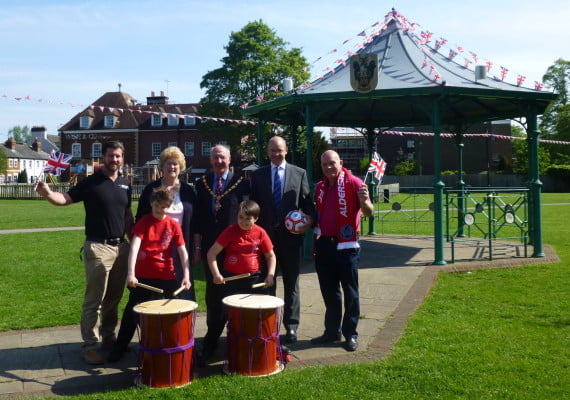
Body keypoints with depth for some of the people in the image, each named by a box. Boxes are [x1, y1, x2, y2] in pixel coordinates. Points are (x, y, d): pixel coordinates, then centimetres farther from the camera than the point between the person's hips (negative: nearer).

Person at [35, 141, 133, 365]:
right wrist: (48, 194, -34)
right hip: (98, 247, -5)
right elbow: (66, 198, -13)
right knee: (94, 300, 0)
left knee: (114, 298, 14)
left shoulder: (125, 185, 10)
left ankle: (109, 338, 28)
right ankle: (89, 345, 10)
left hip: (121, 247, 5)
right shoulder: (90, 183, -5)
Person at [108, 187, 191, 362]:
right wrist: (131, 273, -30)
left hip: (166, 277, 1)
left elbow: (182, 251, -3)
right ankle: (120, 347, 26)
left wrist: (186, 275, -15)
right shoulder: (143, 222, -5)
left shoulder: (173, 225, -1)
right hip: (142, 276, -1)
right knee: (132, 312, 9)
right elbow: (134, 246, -17)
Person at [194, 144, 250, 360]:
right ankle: (211, 340, 19)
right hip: (210, 246, 3)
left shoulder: (241, 183, -1)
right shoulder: (202, 183, 8)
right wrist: (197, 246, 4)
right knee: (212, 294, 9)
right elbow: (199, 216, 7)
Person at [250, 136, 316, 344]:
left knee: (291, 283, 6)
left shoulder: (299, 173, 5)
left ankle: (291, 327, 15)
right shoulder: (257, 175, 8)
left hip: (290, 235, -1)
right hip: (265, 235, 1)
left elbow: (307, 203, 3)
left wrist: (311, 221, -14)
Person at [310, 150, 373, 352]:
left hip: (346, 245, -6)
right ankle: (332, 331, 24)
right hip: (324, 245, 6)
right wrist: (314, 235, 6)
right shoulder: (320, 187, 10)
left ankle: (351, 334, 13)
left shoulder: (353, 183, -8)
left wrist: (365, 201, -35)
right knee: (329, 291, 13)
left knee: (350, 292, 4)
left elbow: (368, 212, -14)